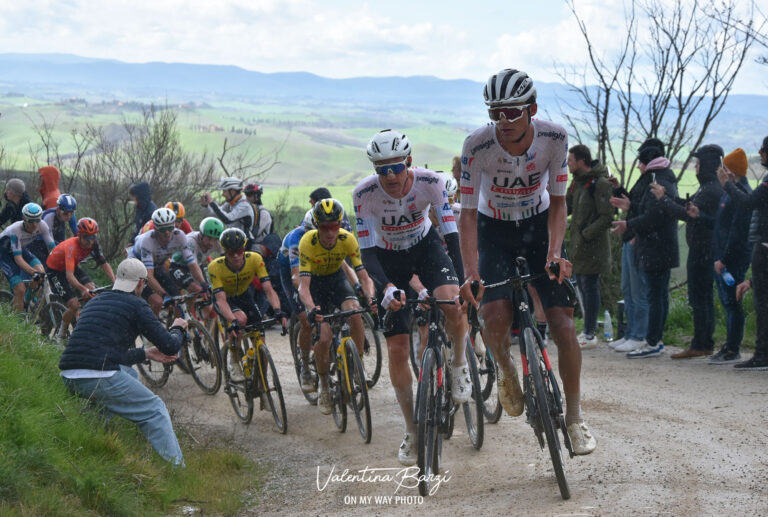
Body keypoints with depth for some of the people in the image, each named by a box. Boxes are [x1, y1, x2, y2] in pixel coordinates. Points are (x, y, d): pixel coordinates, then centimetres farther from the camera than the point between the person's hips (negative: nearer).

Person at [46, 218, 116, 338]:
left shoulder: (93, 244, -18)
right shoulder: (71, 246, -37)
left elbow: (104, 264, -14)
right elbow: (69, 275, -45)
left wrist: (115, 283, -29)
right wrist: (82, 289, -61)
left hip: (73, 267, 6)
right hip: (55, 270, -6)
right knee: (74, 305, -20)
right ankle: (60, 334, 4)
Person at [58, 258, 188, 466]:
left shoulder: (94, 302, 25)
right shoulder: (135, 304, 3)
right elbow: (170, 347, 2)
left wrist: (145, 353, 39)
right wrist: (178, 328, 25)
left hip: (69, 378, 8)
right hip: (99, 380, -8)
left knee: (130, 373, 33)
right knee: (155, 410, 7)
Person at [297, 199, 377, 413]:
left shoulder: (348, 239, -25)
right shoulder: (308, 242, -31)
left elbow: (363, 275, -25)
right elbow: (304, 285, -36)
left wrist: (371, 298, -45)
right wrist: (312, 309, -55)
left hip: (337, 278, 2)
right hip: (315, 282, -2)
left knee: (355, 314, -30)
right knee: (324, 337, -18)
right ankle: (323, 387, 6)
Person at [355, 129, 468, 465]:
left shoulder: (431, 182, -27)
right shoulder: (365, 193, -27)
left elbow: (452, 233, -25)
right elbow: (366, 251, -24)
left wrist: (463, 282, -37)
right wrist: (386, 287, -41)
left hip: (426, 246, 0)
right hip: (388, 259, 0)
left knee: (453, 303, -33)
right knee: (397, 348, -5)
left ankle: (459, 364, -2)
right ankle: (412, 432, 10)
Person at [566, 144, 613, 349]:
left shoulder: (600, 183, -14)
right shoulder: (577, 182, 14)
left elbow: (607, 217, -17)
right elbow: (566, 207, 17)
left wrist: (586, 234, -19)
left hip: (592, 246, -9)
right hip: (578, 244, 9)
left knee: (590, 287, -5)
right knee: (582, 285, 13)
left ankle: (589, 335, -1)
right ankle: (587, 331, 21)